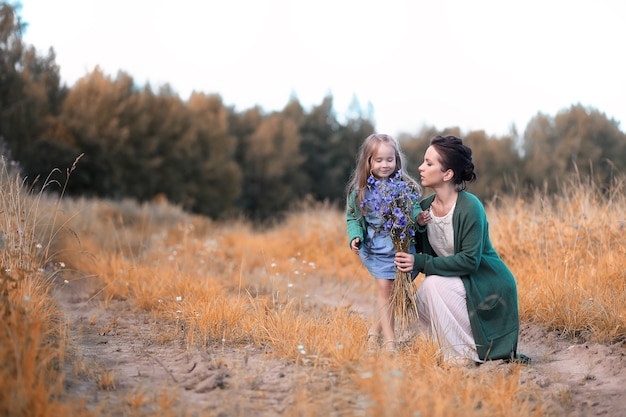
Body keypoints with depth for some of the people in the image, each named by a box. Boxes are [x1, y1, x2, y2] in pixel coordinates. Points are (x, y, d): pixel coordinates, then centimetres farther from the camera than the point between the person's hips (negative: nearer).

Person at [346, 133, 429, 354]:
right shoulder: (359, 191, -3)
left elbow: (415, 211, -8)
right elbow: (352, 218, 5)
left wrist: (420, 219, -30)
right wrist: (355, 237, -11)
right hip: (376, 249, 0)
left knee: (396, 290, 5)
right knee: (384, 288, -3)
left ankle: (375, 330, 24)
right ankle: (389, 339, 4)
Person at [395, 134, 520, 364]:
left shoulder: (470, 207, -23)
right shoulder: (425, 207, -1)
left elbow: (470, 260, -26)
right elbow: (419, 250, 2)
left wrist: (422, 263, -29)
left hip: (489, 287, -7)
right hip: (458, 283, 7)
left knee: (433, 285, -26)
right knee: (421, 301, -16)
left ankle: (468, 355, -11)